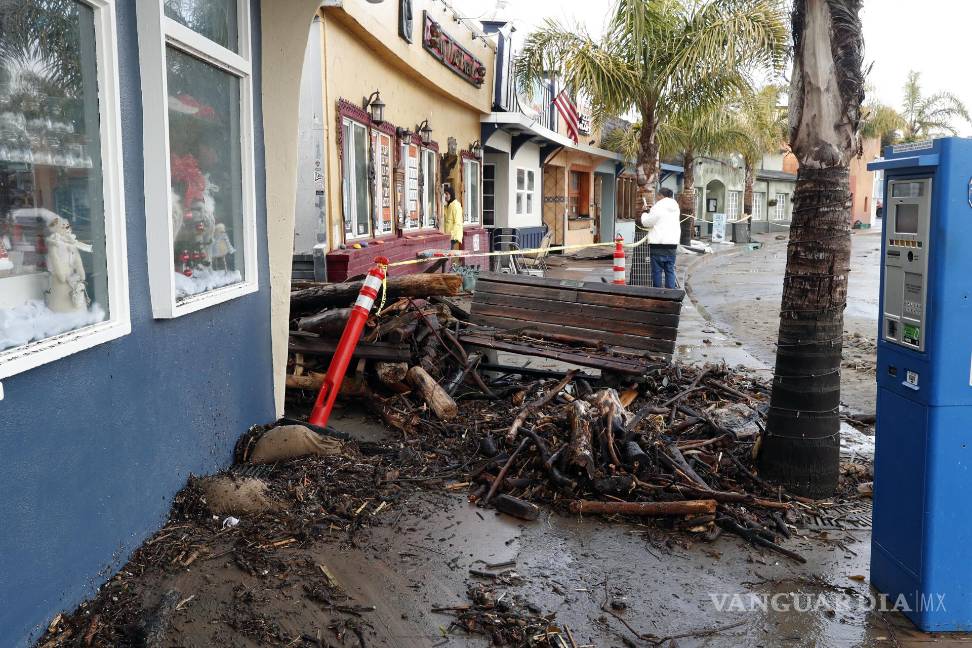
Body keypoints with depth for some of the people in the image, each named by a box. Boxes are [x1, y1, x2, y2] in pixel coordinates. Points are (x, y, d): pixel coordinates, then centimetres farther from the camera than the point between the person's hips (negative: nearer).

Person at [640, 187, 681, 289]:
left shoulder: (658, 207, -10)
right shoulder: (676, 208, 12)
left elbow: (647, 222, -6)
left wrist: (645, 215, 16)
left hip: (658, 243, -6)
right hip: (672, 243, 6)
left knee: (657, 270, 0)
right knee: (670, 270, 9)